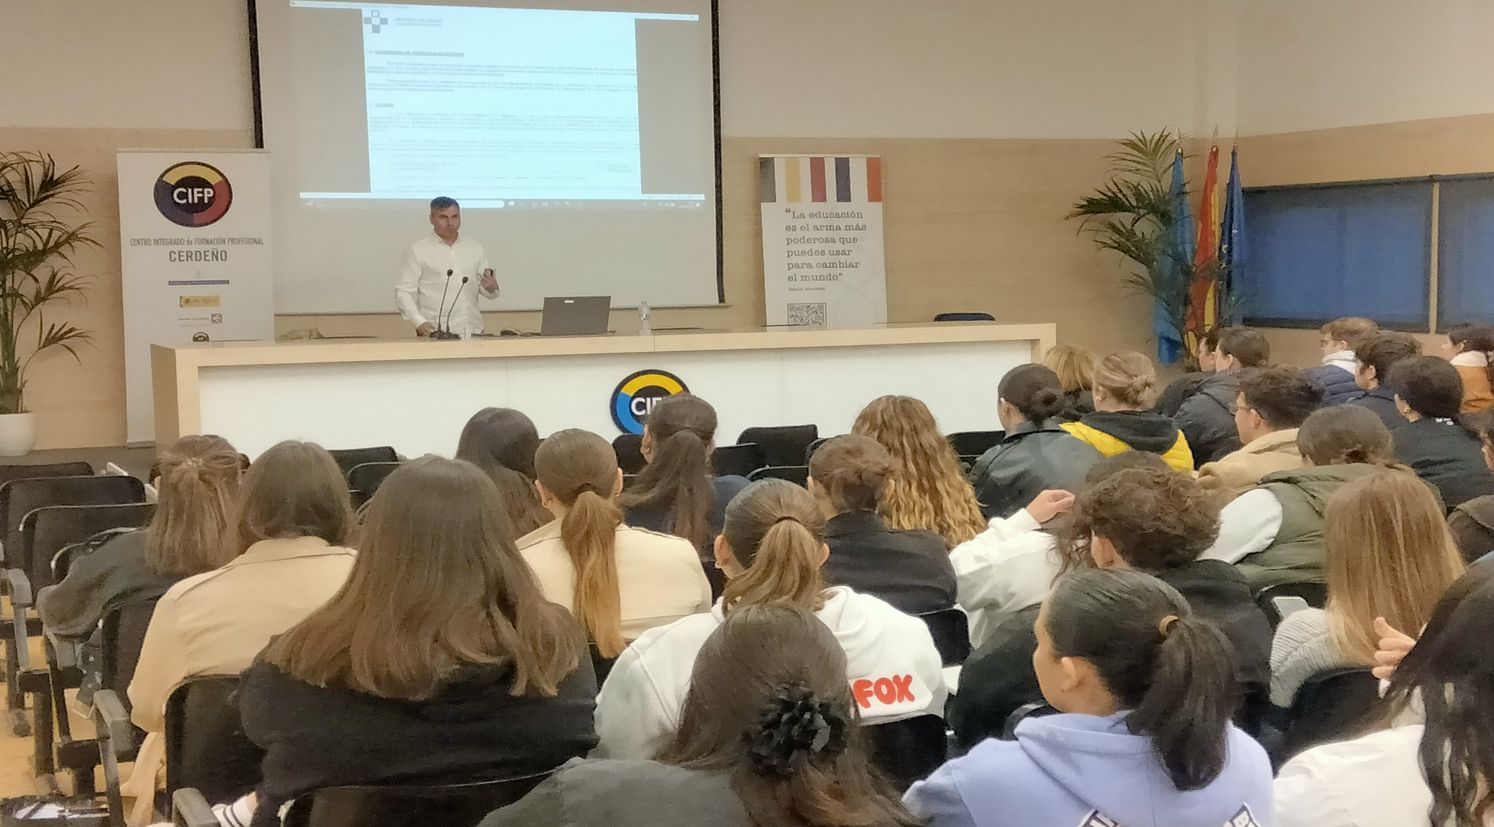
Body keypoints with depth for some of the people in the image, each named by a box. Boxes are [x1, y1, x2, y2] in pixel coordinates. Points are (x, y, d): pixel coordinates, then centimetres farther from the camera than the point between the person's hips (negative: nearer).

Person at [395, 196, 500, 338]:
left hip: (472, 332, 4)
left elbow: (487, 292, 16)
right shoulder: (418, 251, 2)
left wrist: (491, 287, -8)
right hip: (436, 333, -4)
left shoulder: (475, 248, 14)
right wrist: (419, 323, -18)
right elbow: (404, 293, -3)